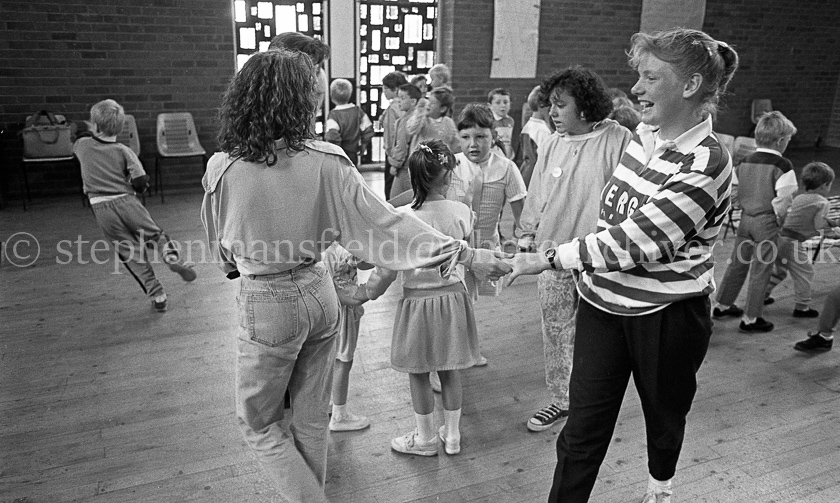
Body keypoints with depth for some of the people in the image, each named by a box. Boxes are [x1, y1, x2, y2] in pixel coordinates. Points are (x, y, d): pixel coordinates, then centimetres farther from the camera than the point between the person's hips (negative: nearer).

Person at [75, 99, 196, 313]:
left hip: (102, 208, 1)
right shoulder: (124, 151, -1)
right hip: (126, 202, -1)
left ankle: (157, 296, 5)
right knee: (156, 234, 14)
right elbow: (141, 183, -9)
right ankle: (172, 257, -20)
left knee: (131, 252, 5)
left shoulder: (82, 145, 5)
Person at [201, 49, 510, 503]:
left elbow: (221, 251, 0)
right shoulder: (325, 161, -12)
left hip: (265, 304, -3)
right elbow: (384, 220, -15)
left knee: (259, 423, 18)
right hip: (319, 294, 4)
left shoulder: (222, 168, -14)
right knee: (312, 418, 21)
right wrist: (462, 253, -13)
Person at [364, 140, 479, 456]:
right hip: (453, 296, 4)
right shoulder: (461, 212, -9)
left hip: (417, 300, -3)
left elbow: (388, 268, -12)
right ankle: (452, 435, 33)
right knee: (449, 371, 19)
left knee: (419, 374, 13)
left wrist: (368, 292, 3)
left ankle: (426, 439, 29)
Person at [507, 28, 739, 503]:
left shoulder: (705, 165, -22)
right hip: (604, 299, 5)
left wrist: (546, 260, -22)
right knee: (584, 425, 7)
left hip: (666, 312, -5)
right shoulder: (646, 133, 1)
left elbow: (633, 241, -26)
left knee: (664, 411, 22)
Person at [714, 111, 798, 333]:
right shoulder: (782, 165, -15)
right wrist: (776, 215, -1)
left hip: (745, 217, 6)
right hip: (767, 222, -6)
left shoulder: (744, 161, 4)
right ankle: (750, 319, 11)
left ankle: (722, 305, 30)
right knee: (760, 271, 4)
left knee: (737, 263, 19)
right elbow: (783, 199, -17)